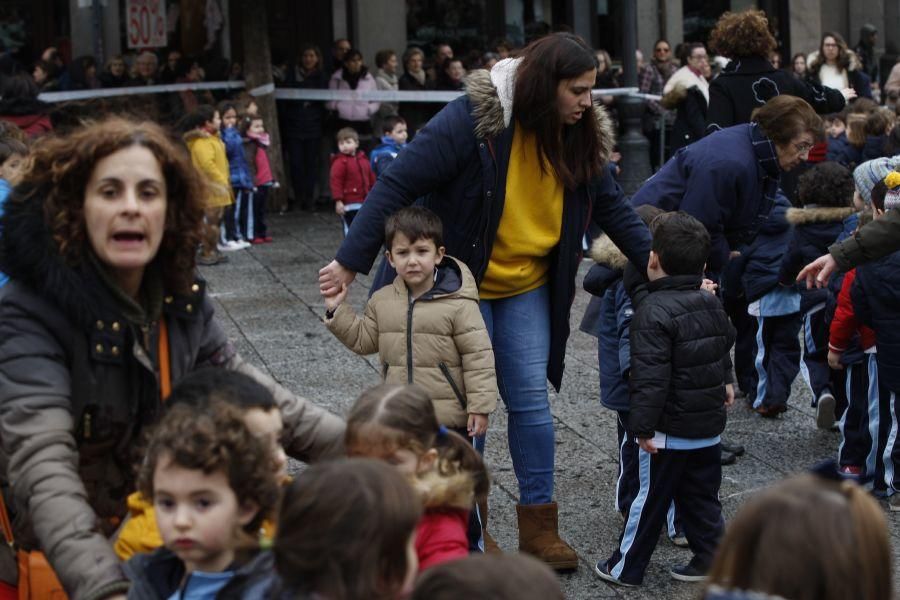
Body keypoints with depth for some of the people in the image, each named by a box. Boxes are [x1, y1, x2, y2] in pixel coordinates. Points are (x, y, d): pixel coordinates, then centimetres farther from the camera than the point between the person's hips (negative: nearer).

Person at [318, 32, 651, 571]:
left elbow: (615, 209, 5)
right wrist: (351, 262, -24)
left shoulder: (581, 137, -4)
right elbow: (397, 186, -22)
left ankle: (539, 525, 13)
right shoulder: (474, 119, -23)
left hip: (527, 288, 5)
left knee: (532, 399, 3)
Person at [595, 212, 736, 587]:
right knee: (701, 498, 17)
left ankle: (626, 567, 16)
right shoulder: (712, 303, 5)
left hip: (669, 432, -7)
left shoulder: (654, 312, -20)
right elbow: (726, 347, 22)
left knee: (649, 500, 4)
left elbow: (650, 376, -25)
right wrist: (725, 383, 39)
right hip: (710, 428, 7)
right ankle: (711, 559, 20)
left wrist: (643, 426, -21)